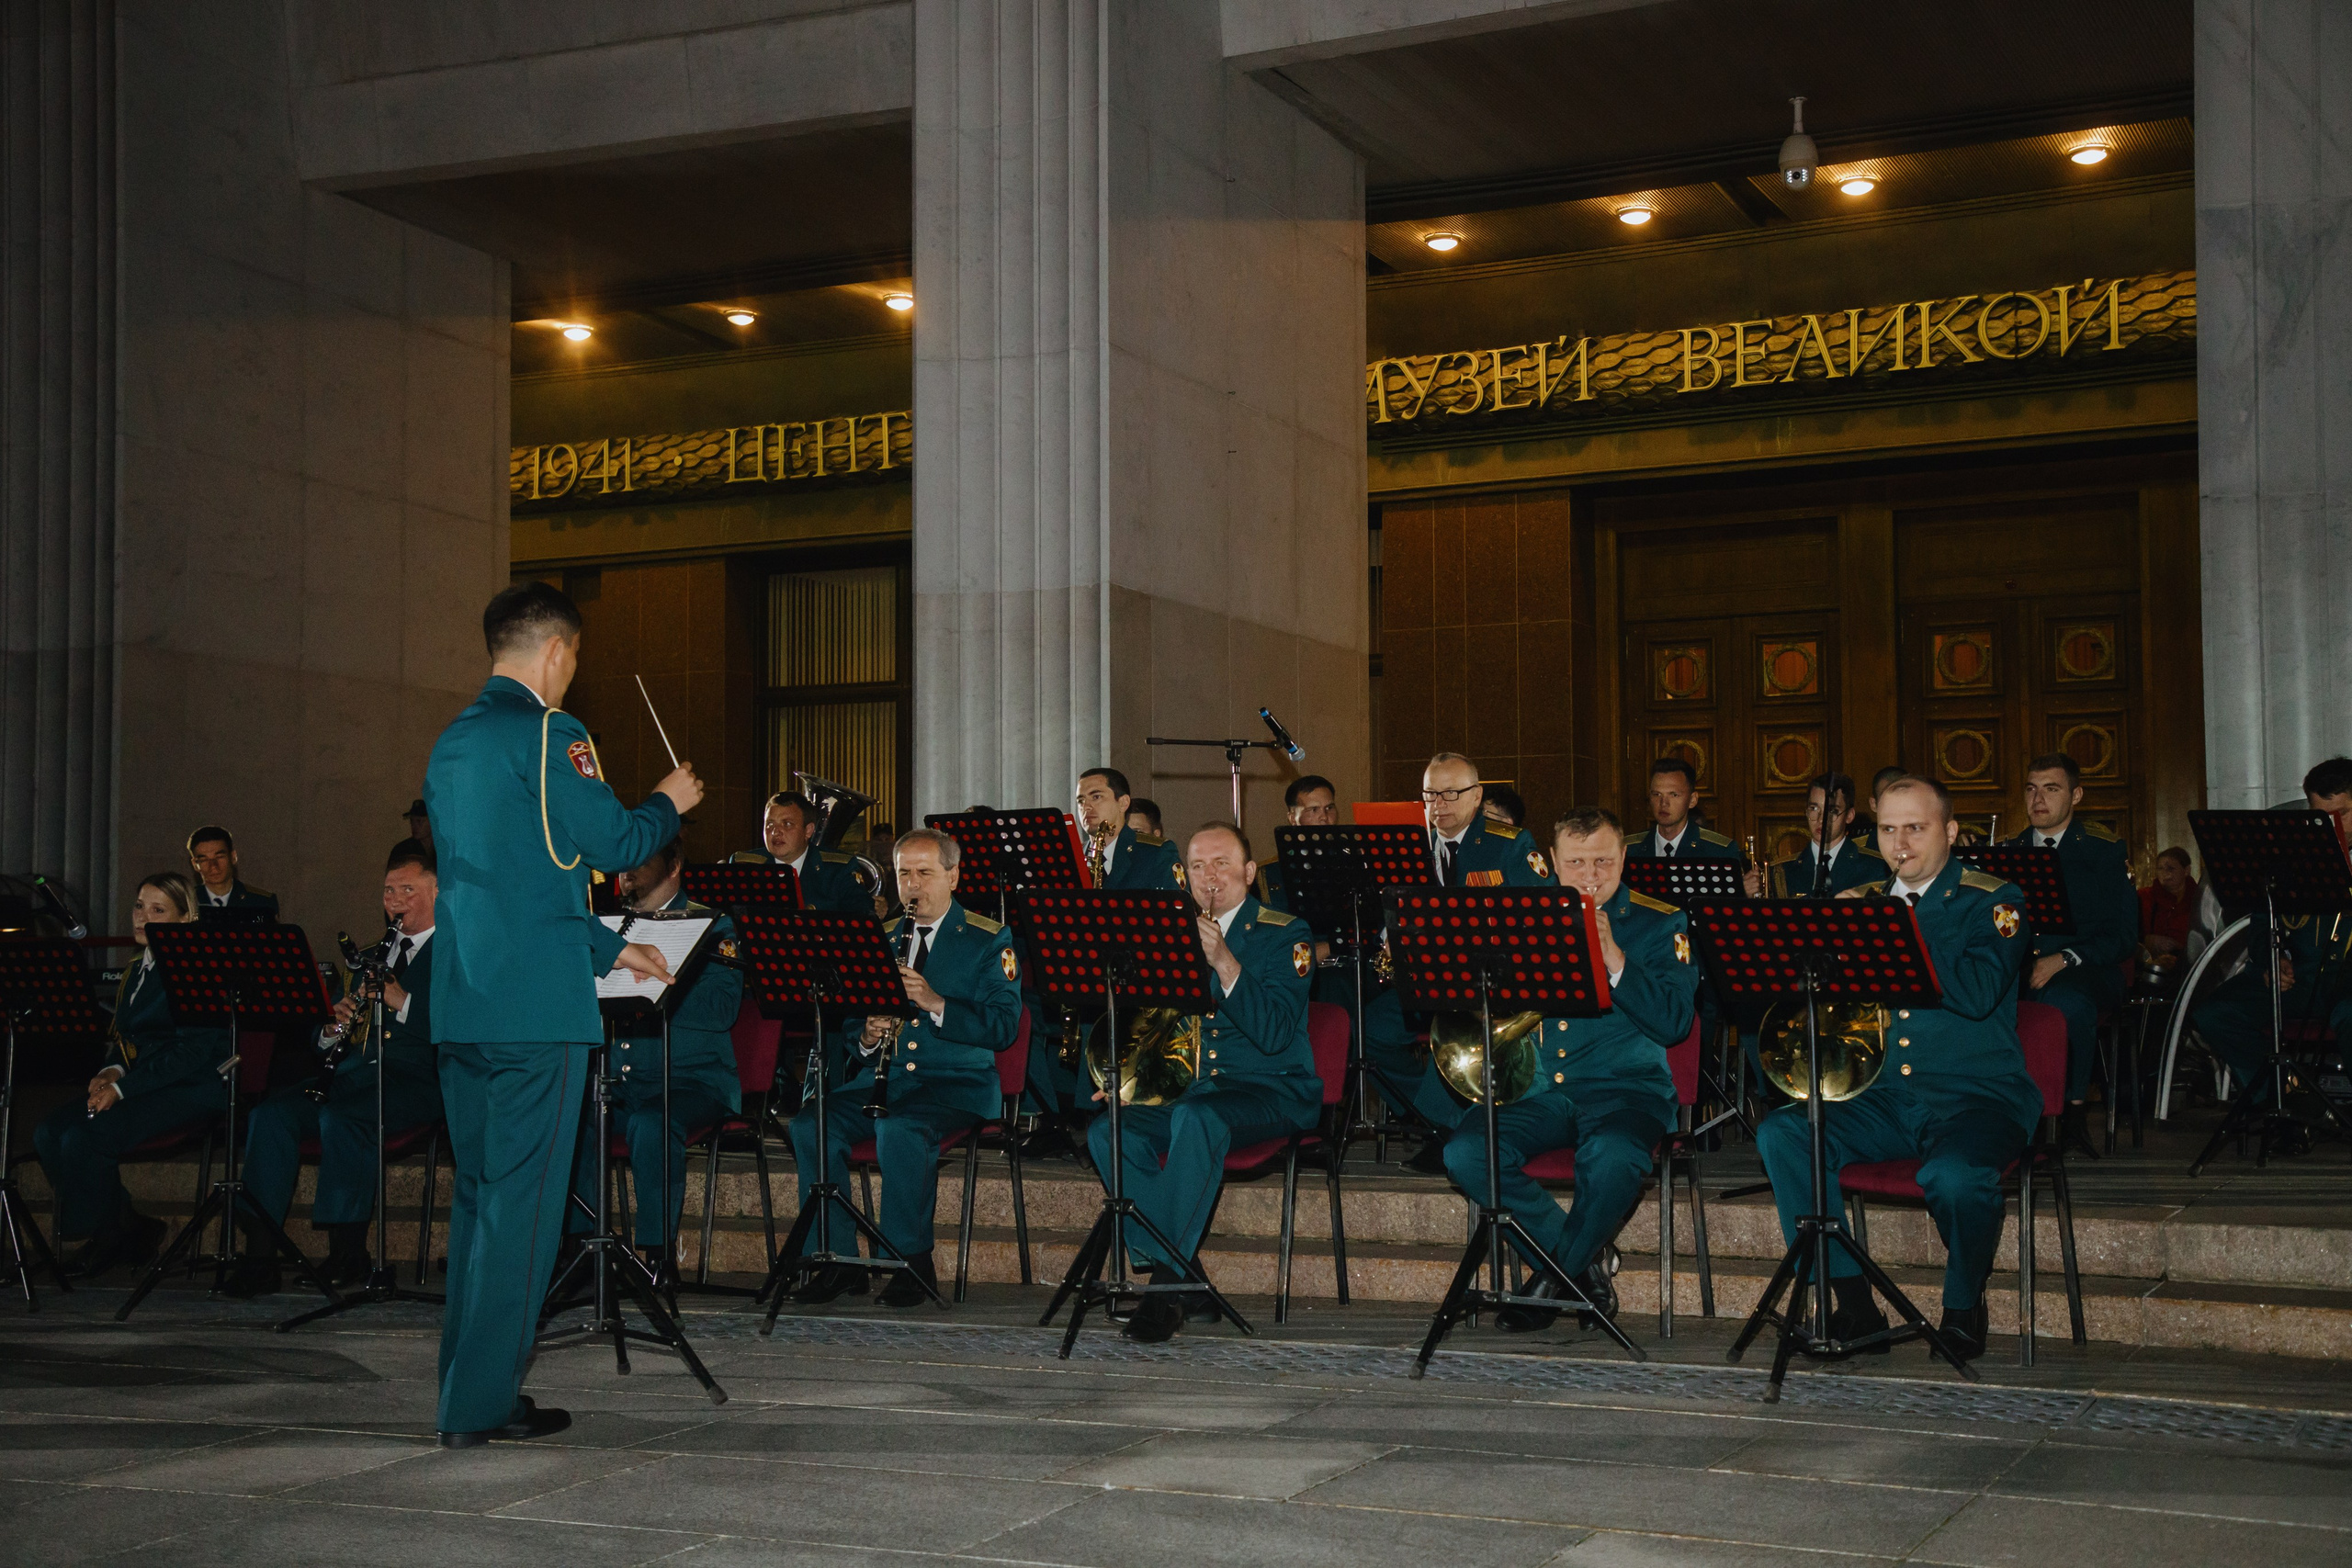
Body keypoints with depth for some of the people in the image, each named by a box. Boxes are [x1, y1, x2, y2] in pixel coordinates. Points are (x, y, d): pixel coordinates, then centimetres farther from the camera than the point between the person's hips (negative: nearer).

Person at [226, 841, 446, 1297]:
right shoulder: (386, 950, 25)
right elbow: (361, 1017, 22)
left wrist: (404, 1001, -22)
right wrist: (348, 1016, -1)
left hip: (418, 1082, -7)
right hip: (362, 1068, 7)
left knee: (339, 1115, -34)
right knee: (270, 1113, -15)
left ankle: (347, 1255, -24)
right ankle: (259, 1257, -16)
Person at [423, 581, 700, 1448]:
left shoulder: (452, 743, 18)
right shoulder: (547, 734, -10)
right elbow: (615, 843, -12)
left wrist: (609, 947, 29)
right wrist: (668, 802, 8)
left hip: (461, 1001, 9)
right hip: (538, 1002, -9)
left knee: (477, 1191, 14)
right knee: (523, 1198, -3)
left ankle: (466, 1388, 19)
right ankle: (482, 1402, -1)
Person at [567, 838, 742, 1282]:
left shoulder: (714, 926, 4)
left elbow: (723, 1008, -11)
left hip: (689, 1078, -4)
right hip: (612, 1080, 4)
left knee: (651, 1122, -36)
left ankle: (659, 1251, -24)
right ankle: (578, 1242, -16)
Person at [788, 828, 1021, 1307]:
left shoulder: (989, 940, 2)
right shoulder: (879, 939, 17)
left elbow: (1003, 1028, -8)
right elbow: (848, 1020, 16)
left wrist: (936, 1003, -21)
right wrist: (865, 1036, -8)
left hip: (956, 1081, -5)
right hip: (883, 1078, 5)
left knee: (899, 1129, -36)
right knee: (809, 1124, -22)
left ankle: (913, 1262, -19)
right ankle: (838, 1262, -13)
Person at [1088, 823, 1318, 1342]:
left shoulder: (1285, 935, -2)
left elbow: (1273, 1034, -16)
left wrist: (1223, 960, -26)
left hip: (1272, 1093, -5)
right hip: (1185, 1087, 6)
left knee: (1196, 1117, -37)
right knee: (1108, 1131, -22)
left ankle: (1167, 1278, -32)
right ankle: (1181, 1281, -18)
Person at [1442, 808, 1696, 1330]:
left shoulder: (1660, 925, 4)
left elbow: (1673, 1023, -9)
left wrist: (1612, 957, -18)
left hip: (1624, 1087, -3)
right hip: (1538, 1087, 3)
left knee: (1612, 1158, -37)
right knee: (1464, 1152, -24)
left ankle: (1556, 1276, -8)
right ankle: (1584, 1263, -8)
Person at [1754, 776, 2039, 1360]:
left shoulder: (1993, 902, 1)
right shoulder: (1862, 902, 15)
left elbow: (1977, 993, -18)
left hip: (1976, 1097, -5)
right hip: (1880, 1100, 5)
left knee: (1953, 1175, -36)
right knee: (1780, 1133, -19)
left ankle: (1963, 1307, -4)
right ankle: (1849, 1304, -11)